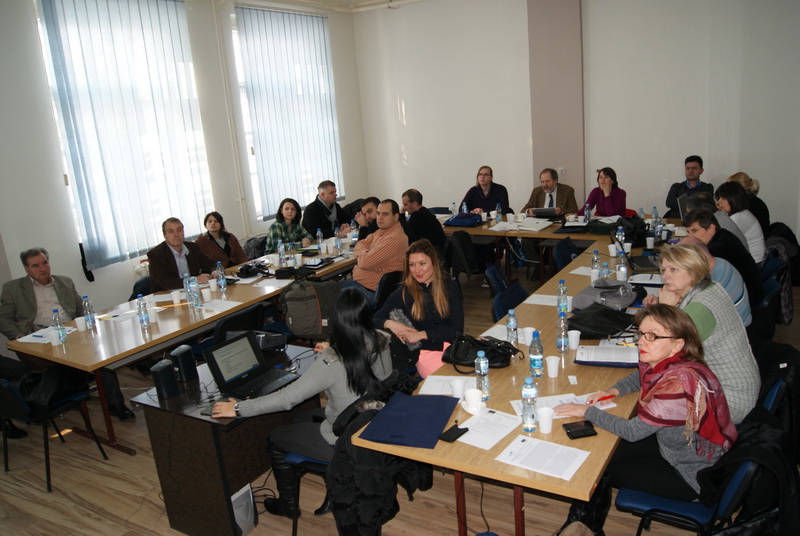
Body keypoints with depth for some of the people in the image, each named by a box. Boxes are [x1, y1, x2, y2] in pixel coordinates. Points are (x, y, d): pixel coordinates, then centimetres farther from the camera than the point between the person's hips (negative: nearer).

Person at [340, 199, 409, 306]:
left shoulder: (395, 239, -25)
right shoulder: (381, 231, 9)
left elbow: (365, 262, -25)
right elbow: (359, 245, 11)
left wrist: (361, 253, -3)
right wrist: (365, 253, -11)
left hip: (371, 290, -10)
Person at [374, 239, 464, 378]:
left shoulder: (449, 286, 5)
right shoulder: (403, 294, 3)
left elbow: (457, 328, 2)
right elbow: (374, 320, 9)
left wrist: (421, 334, -8)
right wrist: (389, 323, -15)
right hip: (425, 351, -2)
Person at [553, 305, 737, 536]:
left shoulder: (679, 383, -36)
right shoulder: (666, 362, -10)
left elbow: (633, 431, -27)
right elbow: (642, 376, 16)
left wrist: (588, 411, -18)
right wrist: (615, 390, -2)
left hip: (696, 477, -8)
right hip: (677, 446, 8)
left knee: (601, 471, -1)